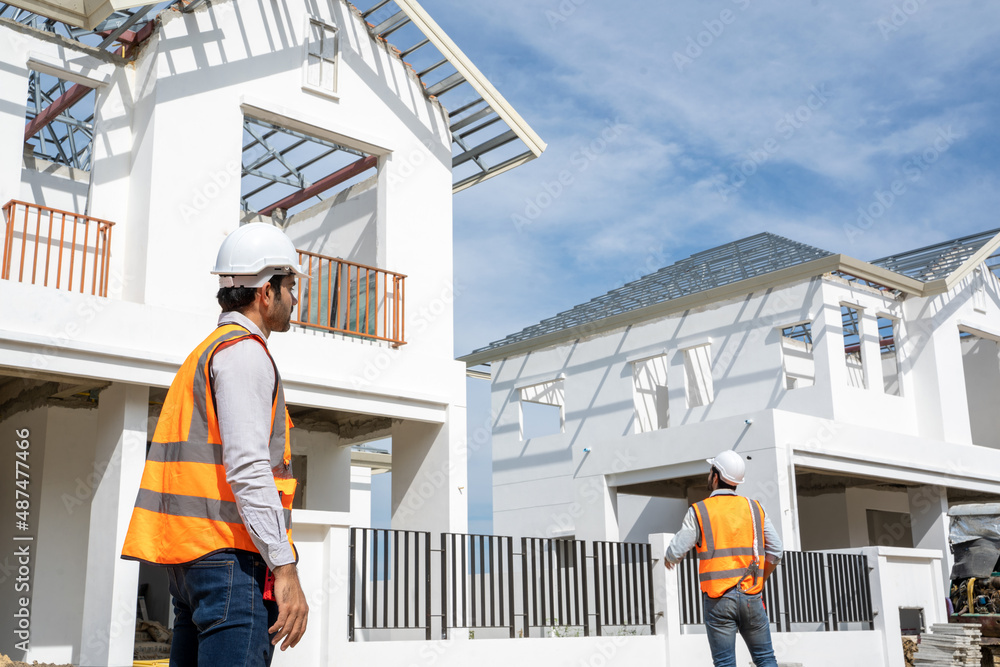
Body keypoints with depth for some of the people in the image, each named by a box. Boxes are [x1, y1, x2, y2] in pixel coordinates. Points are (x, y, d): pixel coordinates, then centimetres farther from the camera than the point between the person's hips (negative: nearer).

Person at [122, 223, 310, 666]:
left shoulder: (204, 354, 23)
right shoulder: (244, 352, -8)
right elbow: (247, 468, -19)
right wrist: (285, 568, -21)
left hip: (190, 554, 10)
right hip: (233, 557, -10)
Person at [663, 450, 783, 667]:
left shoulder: (699, 512, -4)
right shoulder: (754, 508, 6)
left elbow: (675, 553, -4)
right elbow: (775, 552, 6)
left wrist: (668, 558, 20)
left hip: (718, 599, -3)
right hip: (751, 597, 3)